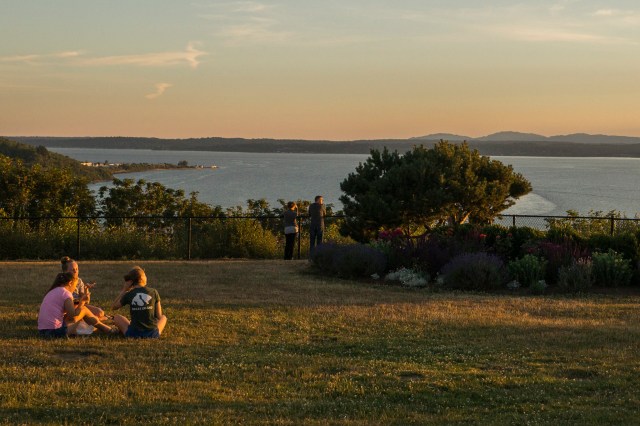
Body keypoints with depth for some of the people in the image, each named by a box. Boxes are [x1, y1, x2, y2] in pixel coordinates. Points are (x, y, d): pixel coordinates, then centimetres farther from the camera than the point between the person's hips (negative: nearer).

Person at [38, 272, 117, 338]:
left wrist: (80, 302, 16)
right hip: (55, 331, -9)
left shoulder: (52, 292, 18)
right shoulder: (66, 293, -8)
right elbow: (73, 315, -14)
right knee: (84, 310, 6)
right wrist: (82, 301, -2)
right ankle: (108, 330, 20)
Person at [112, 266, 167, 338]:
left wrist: (124, 290, 12)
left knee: (117, 318, 26)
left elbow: (114, 306, 14)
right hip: (152, 334, 1)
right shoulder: (153, 292, -1)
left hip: (133, 334, -1)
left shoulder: (129, 295, -4)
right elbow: (159, 316, 3)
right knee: (163, 317, 34)